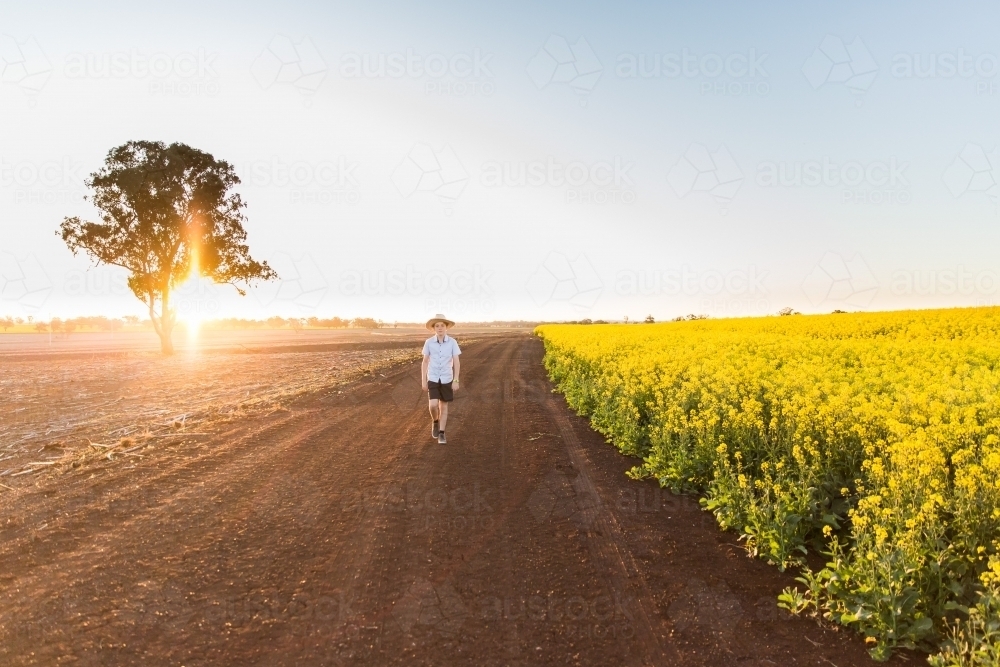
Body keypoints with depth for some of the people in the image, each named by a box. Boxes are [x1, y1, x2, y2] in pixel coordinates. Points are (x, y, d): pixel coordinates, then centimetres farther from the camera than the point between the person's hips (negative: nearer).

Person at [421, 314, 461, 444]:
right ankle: (435, 422, 21)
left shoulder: (452, 342, -9)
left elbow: (456, 362, -6)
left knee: (443, 406, 7)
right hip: (433, 379, 0)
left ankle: (441, 434, 19)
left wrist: (456, 381, -10)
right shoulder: (428, 342, -6)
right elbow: (424, 362, 1)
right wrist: (423, 381, 0)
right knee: (433, 405, -12)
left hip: (447, 379, 0)